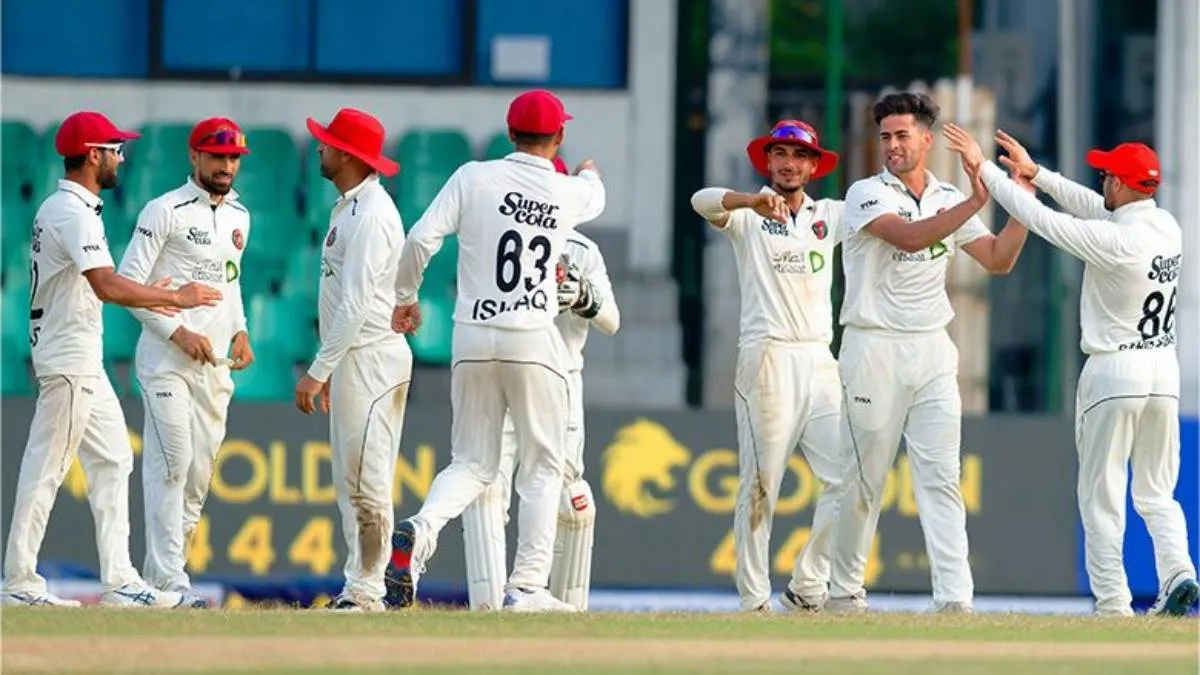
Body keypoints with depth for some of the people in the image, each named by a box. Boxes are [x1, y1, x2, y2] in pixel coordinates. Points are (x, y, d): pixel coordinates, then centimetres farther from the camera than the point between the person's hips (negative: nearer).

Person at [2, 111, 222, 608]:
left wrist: (145, 298, 18)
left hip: (85, 364, 11)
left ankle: (119, 581, 10)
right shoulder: (73, 212, -17)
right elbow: (106, 286, -28)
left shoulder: (62, 208, 15)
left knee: (112, 462, 10)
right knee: (46, 469, -5)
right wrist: (175, 298, -21)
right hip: (69, 362, -11)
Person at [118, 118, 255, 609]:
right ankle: (168, 579, -14)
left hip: (215, 364, 7)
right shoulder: (165, 212, -7)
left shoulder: (239, 217, 15)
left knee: (201, 469, 6)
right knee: (171, 463, -13)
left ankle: (162, 571, 14)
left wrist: (239, 330, 11)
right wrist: (178, 332, -16)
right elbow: (128, 283, -10)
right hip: (167, 360, -7)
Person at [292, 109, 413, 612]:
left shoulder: (370, 215, -16)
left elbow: (355, 306, -21)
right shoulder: (348, 208, 17)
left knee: (365, 479, -11)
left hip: (371, 358, -11)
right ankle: (358, 589, 13)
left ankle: (368, 593, -12)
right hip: (351, 359, 11)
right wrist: (328, 368, 22)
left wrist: (317, 371, -21)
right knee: (350, 480, 11)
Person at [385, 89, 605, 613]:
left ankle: (422, 528, -19)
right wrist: (589, 173, 53)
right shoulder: (569, 192, 3)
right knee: (541, 467, 7)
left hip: (473, 340, 2)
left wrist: (405, 296, 10)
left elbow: (421, 239, -7)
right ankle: (527, 586, -1)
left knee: (472, 464, 10)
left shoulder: (474, 178, 0)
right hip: (533, 341, -2)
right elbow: (594, 197, 29)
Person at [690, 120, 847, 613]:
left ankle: (807, 587, 5)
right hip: (767, 358, -5)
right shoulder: (749, 217, 3)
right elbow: (703, 201, -17)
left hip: (819, 360, 5)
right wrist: (753, 201, -37)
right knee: (760, 484, -6)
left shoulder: (829, 216, 17)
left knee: (847, 475, -4)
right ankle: (753, 600, -4)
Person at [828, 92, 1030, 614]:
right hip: (874, 350, -4)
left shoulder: (948, 200, 12)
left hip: (932, 354, 4)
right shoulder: (867, 194, -4)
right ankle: (843, 590, 14)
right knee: (864, 480, 1)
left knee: (941, 478, -5)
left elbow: (998, 261, 12)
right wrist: (975, 203, -26)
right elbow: (908, 237, -22)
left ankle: (954, 598, -14)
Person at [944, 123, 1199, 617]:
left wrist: (985, 170, -3)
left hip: (1113, 372, -7)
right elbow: (1096, 208, 15)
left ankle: (1113, 606, -3)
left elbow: (1041, 219, -13)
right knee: (1156, 494, 14)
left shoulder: (1115, 241, -19)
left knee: (1102, 499, 2)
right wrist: (1035, 172, 19)